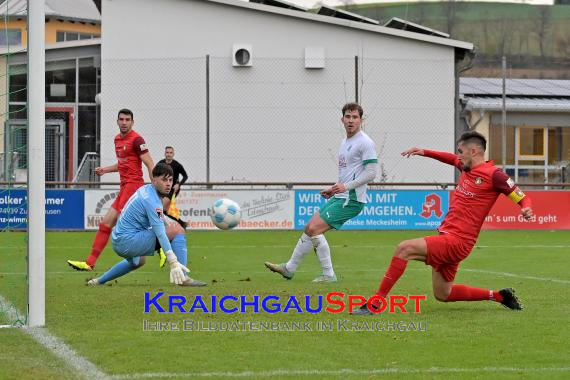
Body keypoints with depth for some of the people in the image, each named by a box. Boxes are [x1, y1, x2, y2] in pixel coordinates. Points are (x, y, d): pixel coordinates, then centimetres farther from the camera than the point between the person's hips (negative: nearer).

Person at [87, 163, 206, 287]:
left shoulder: (146, 189, 9)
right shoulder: (151, 200, -20)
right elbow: (160, 234, -27)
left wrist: (166, 221, 15)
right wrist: (174, 263, -31)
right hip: (129, 241, -10)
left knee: (138, 261, 44)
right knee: (177, 230, -16)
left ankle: (100, 280, 47)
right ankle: (183, 278, -19)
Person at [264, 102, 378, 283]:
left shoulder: (365, 143, -12)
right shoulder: (345, 142, 17)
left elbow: (371, 173, -18)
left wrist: (346, 186, -23)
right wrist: (334, 188, 15)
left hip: (351, 200, -9)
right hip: (339, 197, 9)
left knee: (315, 229, -14)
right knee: (309, 228, 8)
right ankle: (289, 268, 15)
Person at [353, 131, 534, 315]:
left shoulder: (493, 174, -11)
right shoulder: (467, 167, 12)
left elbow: (522, 198, -8)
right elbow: (452, 159, 35)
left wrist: (526, 209, -30)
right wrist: (424, 152, 28)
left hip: (457, 241, -10)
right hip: (446, 237, 10)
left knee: (404, 249, -22)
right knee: (443, 295, 18)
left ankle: (375, 303, -20)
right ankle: (498, 295, 26)